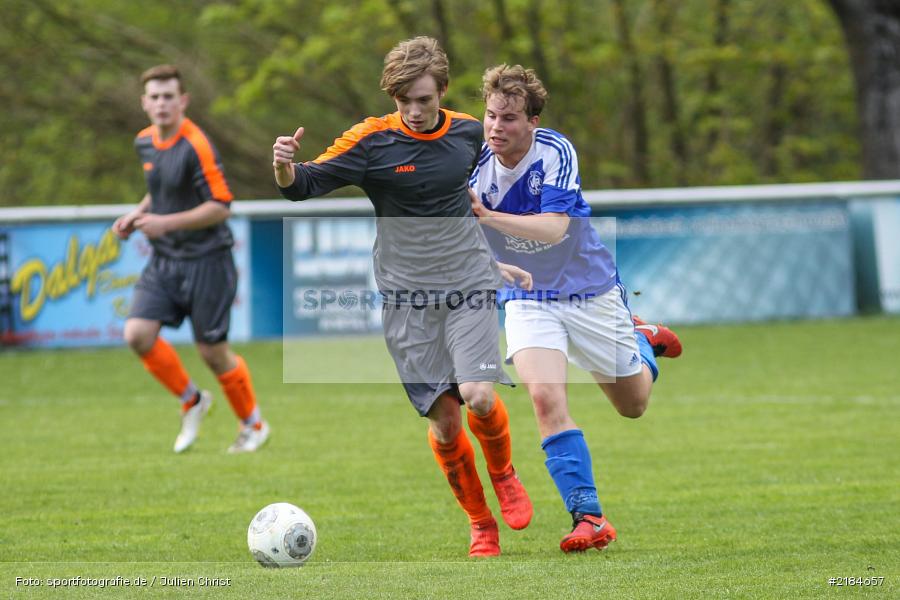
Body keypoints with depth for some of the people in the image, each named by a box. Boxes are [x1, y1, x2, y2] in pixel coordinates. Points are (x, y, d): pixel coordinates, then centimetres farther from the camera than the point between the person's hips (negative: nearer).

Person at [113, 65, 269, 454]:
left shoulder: (196, 146, -18)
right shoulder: (145, 142, 6)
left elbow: (220, 207, -19)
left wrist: (166, 223, -24)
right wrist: (137, 215, 6)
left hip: (205, 261, -7)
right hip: (164, 262, 7)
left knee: (212, 351, 0)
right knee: (137, 334, -11)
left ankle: (253, 425, 24)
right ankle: (191, 401, 12)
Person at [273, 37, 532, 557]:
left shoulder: (468, 131, 1)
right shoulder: (372, 139, -10)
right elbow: (303, 186, -14)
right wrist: (285, 167, -33)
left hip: (469, 285, 1)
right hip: (408, 295, -1)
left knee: (479, 398, -18)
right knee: (444, 419, -3)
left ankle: (504, 475, 14)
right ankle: (481, 523, 18)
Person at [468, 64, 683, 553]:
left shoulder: (555, 151, -23)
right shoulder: (474, 164, -16)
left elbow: (554, 227, -36)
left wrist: (487, 216, -48)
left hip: (590, 292, -1)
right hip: (528, 301, 1)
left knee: (633, 405, 15)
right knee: (545, 397, -25)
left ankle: (643, 340, 48)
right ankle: (588, 517, -21)